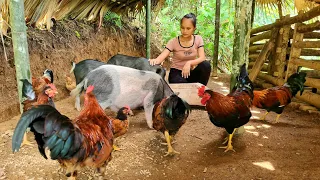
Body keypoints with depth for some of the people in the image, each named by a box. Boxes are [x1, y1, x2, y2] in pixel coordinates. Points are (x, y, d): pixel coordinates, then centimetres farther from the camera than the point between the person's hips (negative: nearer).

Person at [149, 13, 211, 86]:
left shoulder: (198, 39, -6)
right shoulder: (173, 42, -12)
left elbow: (202, 58, -16)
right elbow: (162, 56, -24)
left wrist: (189, 63, -35)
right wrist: (155, 60, -48)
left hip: (191, 72, 3)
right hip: (177, 73, -3)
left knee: (206, 64, -26)